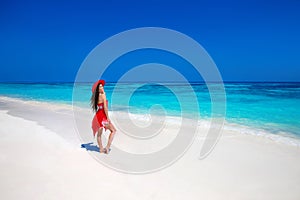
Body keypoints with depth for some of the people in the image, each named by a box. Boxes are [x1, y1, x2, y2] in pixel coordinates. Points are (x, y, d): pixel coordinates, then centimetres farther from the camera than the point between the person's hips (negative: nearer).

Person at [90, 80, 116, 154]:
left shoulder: (97, 96, 11)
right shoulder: (103, 95, -12)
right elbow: (105, 107, -16)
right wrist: (108, 117, -14)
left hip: (98, 116, 8)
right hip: (102, 116, -8)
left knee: (99, 133, 14)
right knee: (113, 130, 3)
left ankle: (101, 148, 23)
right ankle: (107, 147, -2)